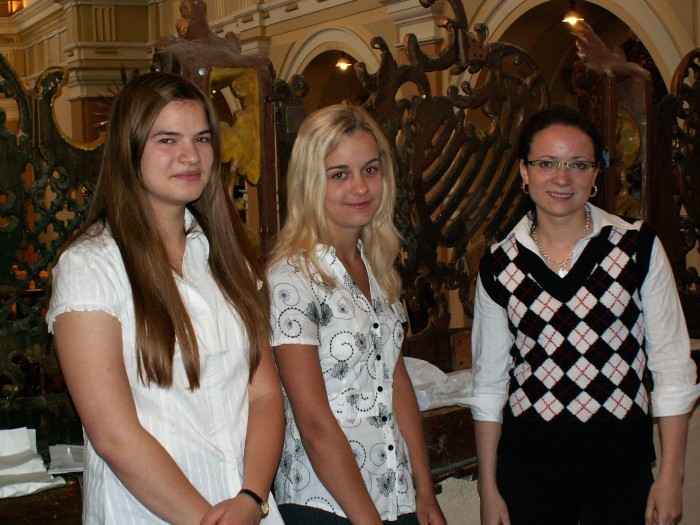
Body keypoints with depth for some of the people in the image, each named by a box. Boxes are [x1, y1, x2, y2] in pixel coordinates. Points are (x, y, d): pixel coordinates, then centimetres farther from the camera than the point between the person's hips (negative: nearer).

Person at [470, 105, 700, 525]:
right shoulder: (500, 265, -1)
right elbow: (489, 381, 4)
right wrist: (488, 486, 5)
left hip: (619, 458, -1)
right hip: (528, 460, 1)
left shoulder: (639, 249, -4)